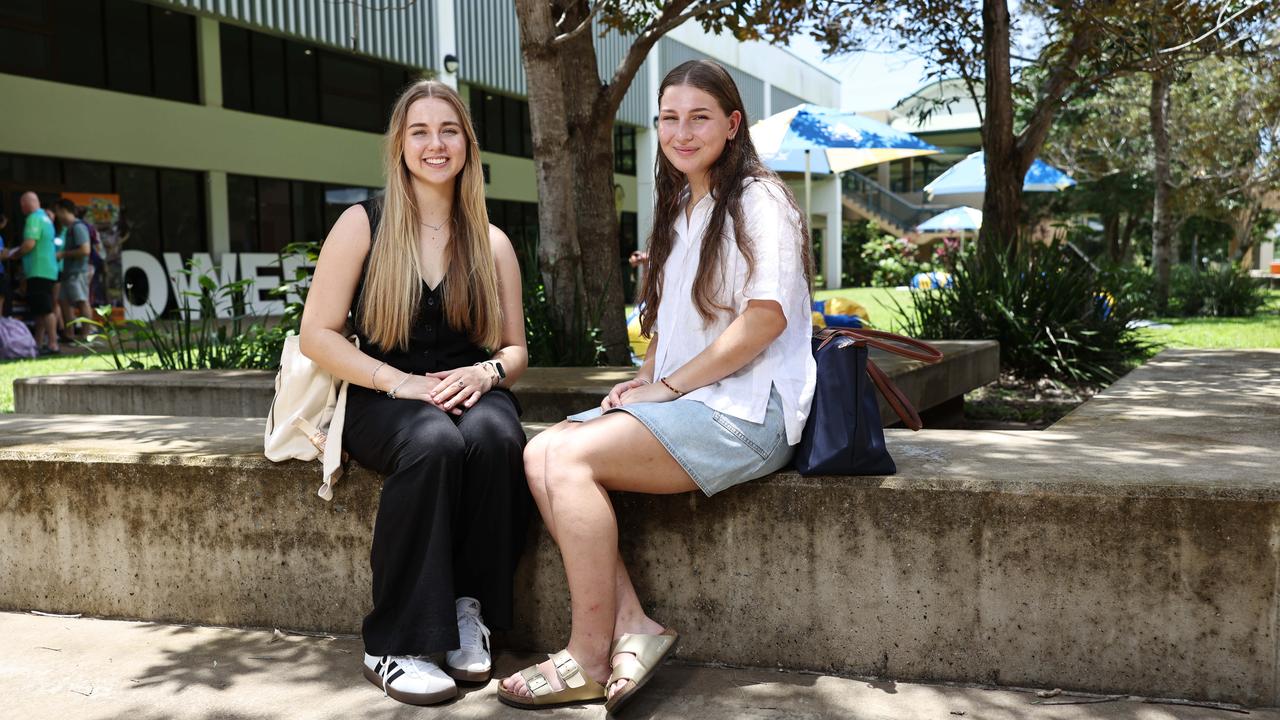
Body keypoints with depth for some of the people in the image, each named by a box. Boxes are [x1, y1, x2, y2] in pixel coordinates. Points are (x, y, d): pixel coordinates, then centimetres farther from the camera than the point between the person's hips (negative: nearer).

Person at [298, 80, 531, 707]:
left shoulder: (492, 244, 11)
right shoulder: (363, 224, 2)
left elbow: (515, 350, 13)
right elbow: (317, 335, -3)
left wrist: (487, 372, -12)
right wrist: (399, 381, -17)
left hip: (468, 393, 3)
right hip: (381, 399, -2)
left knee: (495, 438, -34)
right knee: (434, 444, -37)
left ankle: (468, 609, -17)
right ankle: (396, 646, -26)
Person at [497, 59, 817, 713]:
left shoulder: (758, 200, -5)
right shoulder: (679, 211, 22)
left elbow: (767, 316, -17)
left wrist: (667, 385, -15)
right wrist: (644, 379, 5)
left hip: (746, 411, -8)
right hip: (685, 402, 9)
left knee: (569, 458, -23)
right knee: (541, 454, -13)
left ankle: (589, 658, -13)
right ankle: (633, 627, -15)